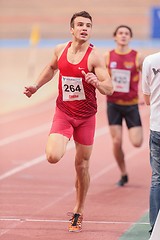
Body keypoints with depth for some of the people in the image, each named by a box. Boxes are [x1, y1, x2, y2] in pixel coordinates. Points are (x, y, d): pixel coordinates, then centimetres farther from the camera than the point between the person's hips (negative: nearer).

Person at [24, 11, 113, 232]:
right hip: (63, 113, 1)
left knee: (82, 166, 7)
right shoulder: (60, 50, -1)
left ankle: (78, 212, 24)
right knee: (53, 157, -22)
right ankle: (56, 144, 16)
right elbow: (52, 68, 23)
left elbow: (109, 89, -17)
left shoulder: (94, 56, -13)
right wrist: (36, 86, 14)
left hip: (86, 116, -1)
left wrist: (96, 83, -37)